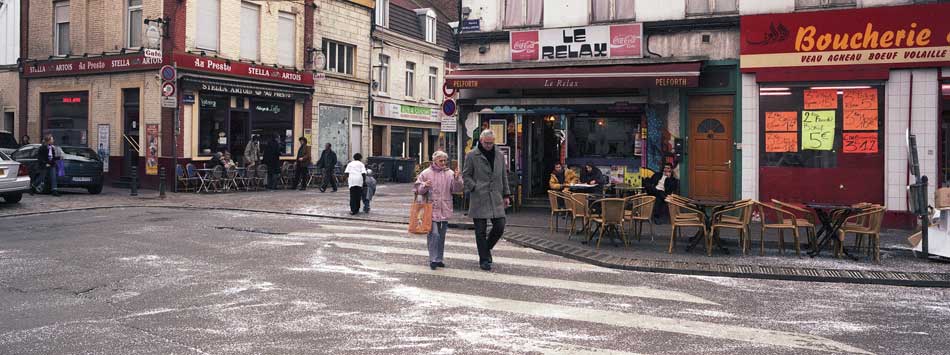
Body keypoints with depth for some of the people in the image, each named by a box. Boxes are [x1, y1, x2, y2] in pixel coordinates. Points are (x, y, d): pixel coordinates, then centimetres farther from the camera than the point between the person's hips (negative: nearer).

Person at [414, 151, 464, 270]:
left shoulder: (450, 173, 6)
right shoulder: (426, 173, 0)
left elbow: (456, 189, 3)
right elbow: (417, 189, 3)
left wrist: (457, 179, -13)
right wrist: (425, 186, -17)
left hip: (445, 210, 3)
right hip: (431, 209, -3)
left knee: (442, 235, 12)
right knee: (434, 234, -11)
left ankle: (439, 259, 24)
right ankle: (433, 260, -3)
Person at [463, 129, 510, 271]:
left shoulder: (499, 156, 12)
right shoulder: (471, 156, -1)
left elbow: (504, 176, 17)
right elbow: (466, 175, 2)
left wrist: (506, 195, 12)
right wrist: (474, 188, -11)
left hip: (496, 198, 4)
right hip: (479, 199, -4)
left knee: (500, 227, -1)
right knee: (481, 231, 0)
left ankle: (486, 248, 25)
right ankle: (484, 259, 11)